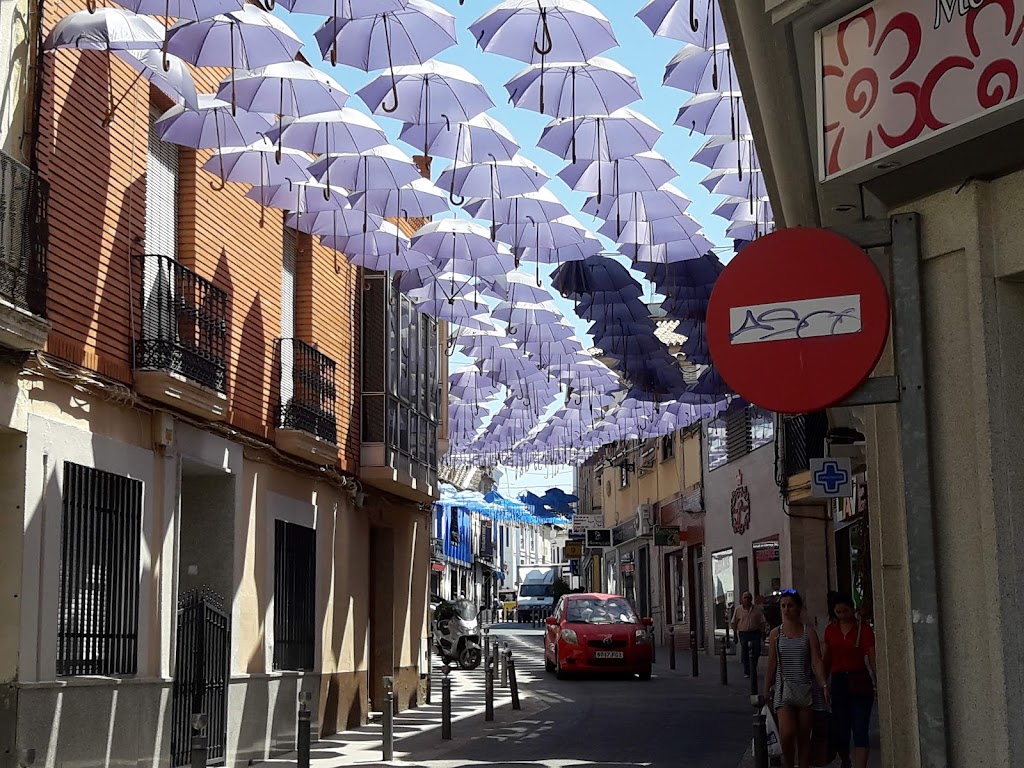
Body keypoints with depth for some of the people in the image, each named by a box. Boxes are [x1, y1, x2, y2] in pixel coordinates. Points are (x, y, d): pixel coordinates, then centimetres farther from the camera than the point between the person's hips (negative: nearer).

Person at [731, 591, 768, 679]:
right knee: (745, 654, 3)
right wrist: (735, 634, 3)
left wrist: (763, 633, 2)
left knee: (755, 653, -3)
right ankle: (746, 672, 13)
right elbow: (734, 623, 7)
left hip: (755, 633, 0)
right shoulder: (738, 609, 4)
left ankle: (753, 671, 11)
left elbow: (762, 622, 7)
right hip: (743, 633, 0)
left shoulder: (757, 609, 4)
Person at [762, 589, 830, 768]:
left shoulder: (809, 632, 2)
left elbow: (816, 661, -4)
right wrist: (766, 691, 8)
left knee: (804, 737, 5)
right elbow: (771, 666, 8)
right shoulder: (776, 634, 5)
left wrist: (824, 684, -17)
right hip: (784, 688, 0)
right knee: (786, 734, -15)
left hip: (805, 689, 0)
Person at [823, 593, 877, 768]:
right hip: (838, 682, 4)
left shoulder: (863, 629, -4)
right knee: (840, 729, 11)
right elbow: (826, 659, 16)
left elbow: (872, 657, -12)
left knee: (860, 730, -7)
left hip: (860, 682, -3)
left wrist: (878, 682, -23)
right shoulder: (831, 630, 8)